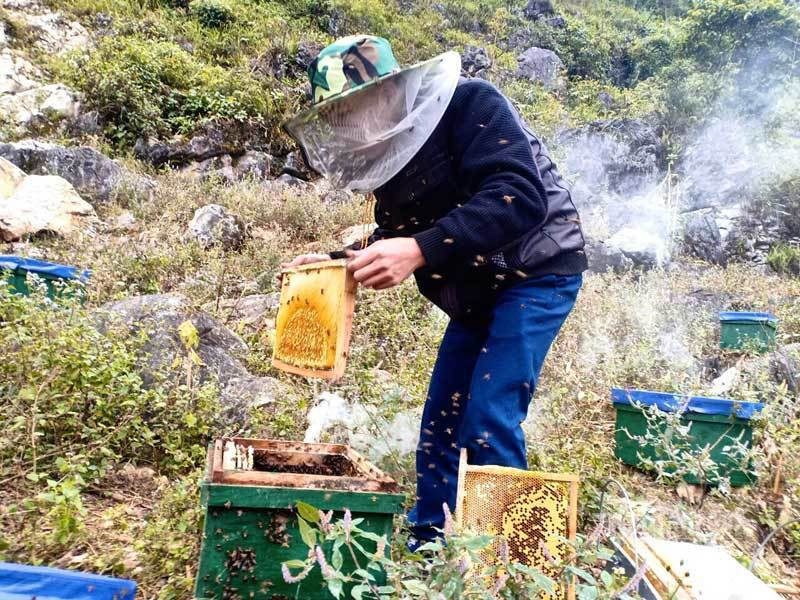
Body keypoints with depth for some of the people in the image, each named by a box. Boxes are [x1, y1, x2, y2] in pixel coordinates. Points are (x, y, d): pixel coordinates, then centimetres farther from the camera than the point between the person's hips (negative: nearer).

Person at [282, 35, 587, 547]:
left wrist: (421, 251, -41)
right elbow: (395, 238, 13)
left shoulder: (470, 104, -20)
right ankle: (427, 548, 25)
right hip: (477, 291, 8)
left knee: (489, 420, -14)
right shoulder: (389, 152, 3)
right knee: (440, 418, 9)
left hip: (537, 274, -8)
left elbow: (521, 198, -33)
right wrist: (334, 261, -1)